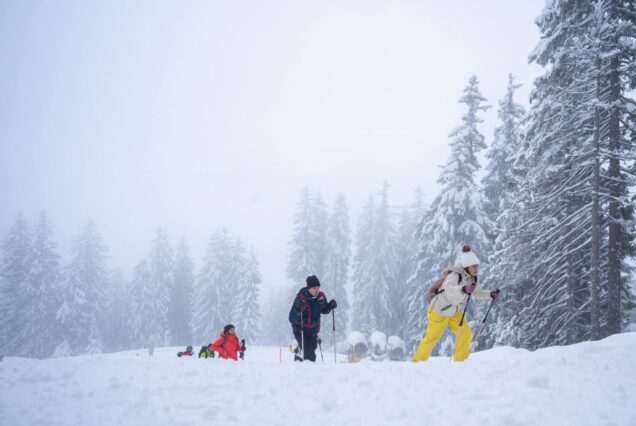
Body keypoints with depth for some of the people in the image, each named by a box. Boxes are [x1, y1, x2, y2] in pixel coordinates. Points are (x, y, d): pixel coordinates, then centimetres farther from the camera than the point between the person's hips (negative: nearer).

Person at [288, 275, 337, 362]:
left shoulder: (321, 296, -8)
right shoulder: (301, 297, -23)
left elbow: (324, 310, 14)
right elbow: (292, 319, -23)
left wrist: (330, 306, -7)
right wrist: (298, 309, -42)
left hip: (313, 331, 6)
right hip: (300, 330, -6)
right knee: (310, 355, -19)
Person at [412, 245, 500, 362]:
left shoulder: (472, 277, -8)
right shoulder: (455, 275, -32)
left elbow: (477, 293, 8)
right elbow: (449, 289, -51)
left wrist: (490, 294, -8)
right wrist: (464, 289, -68)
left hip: (455, 312, 7)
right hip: (439, 312, -6)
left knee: (466, 334, -10)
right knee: (431, 338, 5)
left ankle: (460, 362, 4)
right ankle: (417, 361, 25)